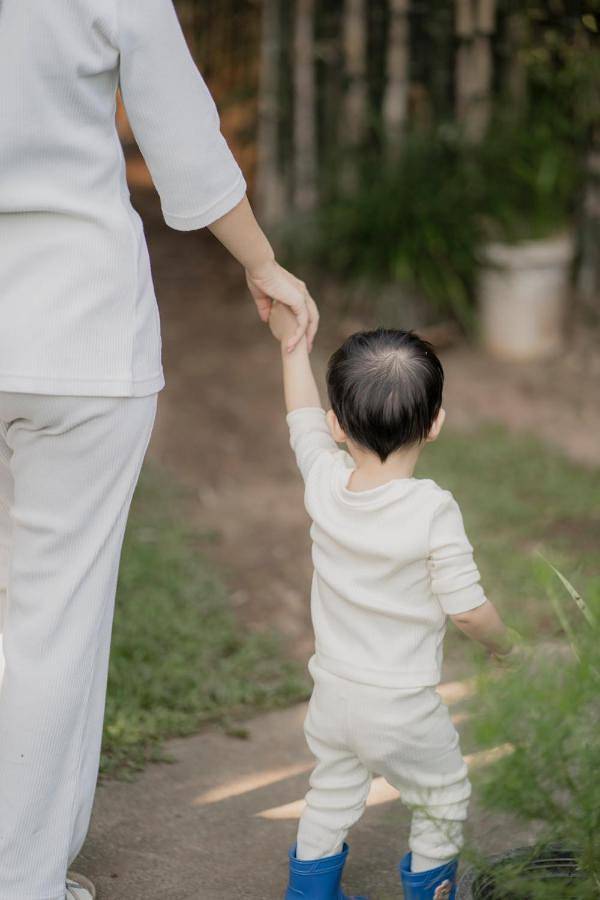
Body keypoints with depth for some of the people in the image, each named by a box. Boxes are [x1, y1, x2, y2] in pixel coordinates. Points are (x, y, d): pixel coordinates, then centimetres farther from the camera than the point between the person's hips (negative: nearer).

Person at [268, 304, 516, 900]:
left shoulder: (323, 482, -11)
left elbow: (304, 419, 9)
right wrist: (504, 644, 4)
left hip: (331, 692, 5)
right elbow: (468, 610, -17)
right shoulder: (433, 512, -24)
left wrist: (293, 343, 21)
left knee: (331, 796, 25)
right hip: (402, 710, -5)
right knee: (443, 803, 18)